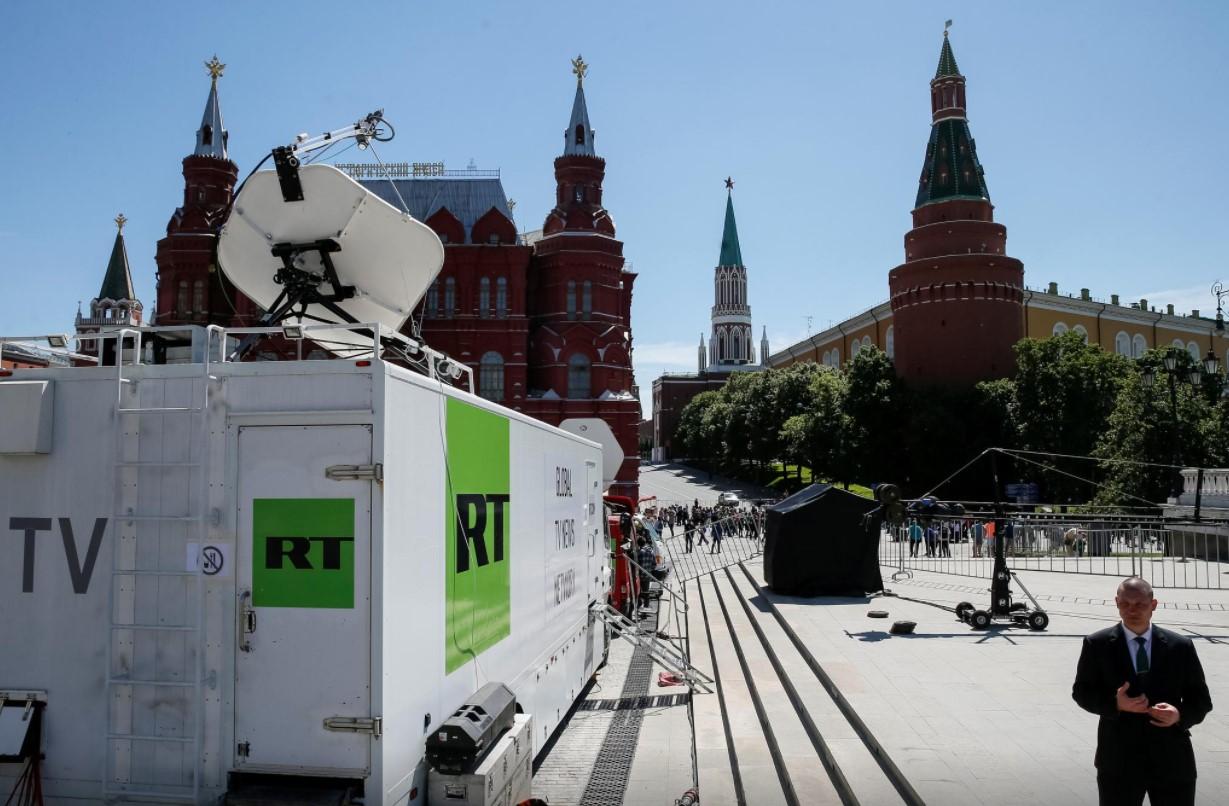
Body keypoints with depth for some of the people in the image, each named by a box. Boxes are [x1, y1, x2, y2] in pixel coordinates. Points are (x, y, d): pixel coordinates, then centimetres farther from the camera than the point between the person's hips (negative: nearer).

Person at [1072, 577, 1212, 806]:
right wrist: (1115, 704, -18)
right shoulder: (1097, 645, -2)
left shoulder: (1180, 646, 2)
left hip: (1172, 761, 1)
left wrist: (1180, 715, -15)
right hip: (1118, 761, -1)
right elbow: (1081, 692, 1)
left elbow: (1201, 700, 6)